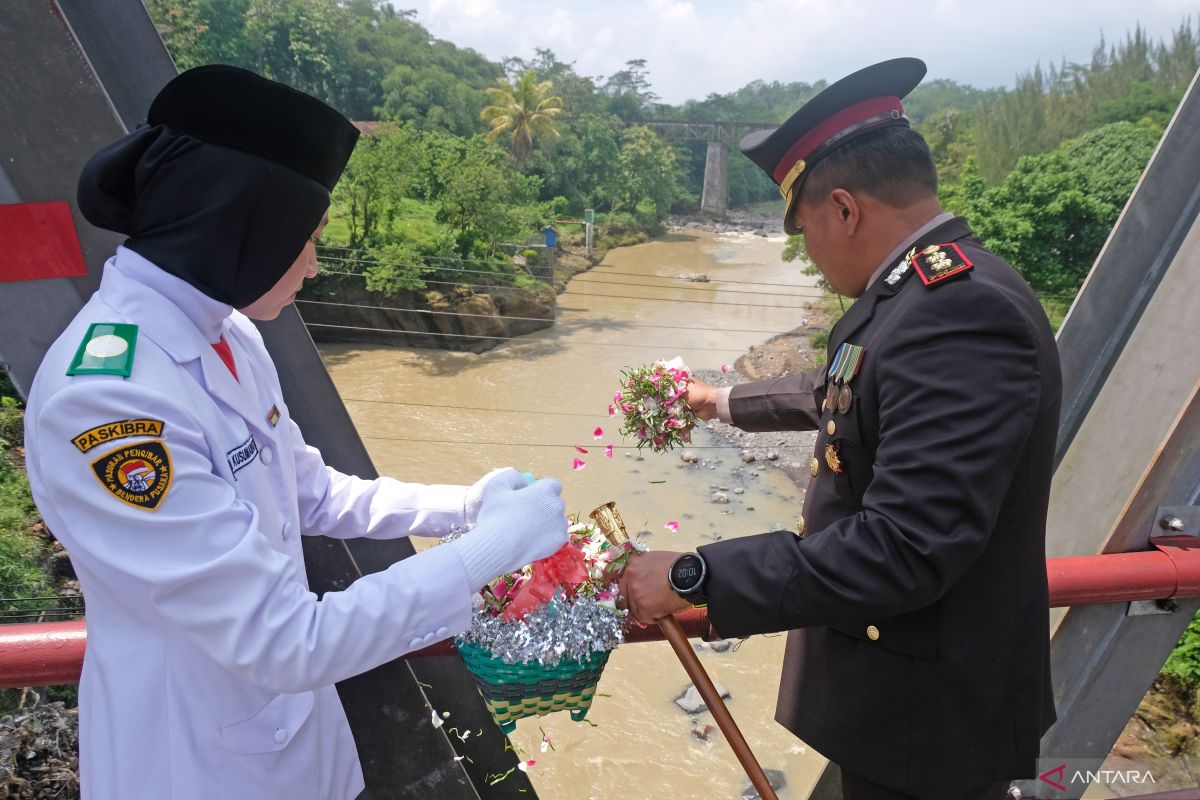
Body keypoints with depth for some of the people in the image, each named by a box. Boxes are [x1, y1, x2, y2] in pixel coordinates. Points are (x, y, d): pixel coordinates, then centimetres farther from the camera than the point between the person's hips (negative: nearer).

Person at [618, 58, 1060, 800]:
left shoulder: (963, 314, -29)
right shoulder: (930, 288, 2)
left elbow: (902, 550, -34)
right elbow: (843, 394, 19)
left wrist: (691, 577, -28)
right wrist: (729, 402, 31)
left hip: (929, 712, -8)